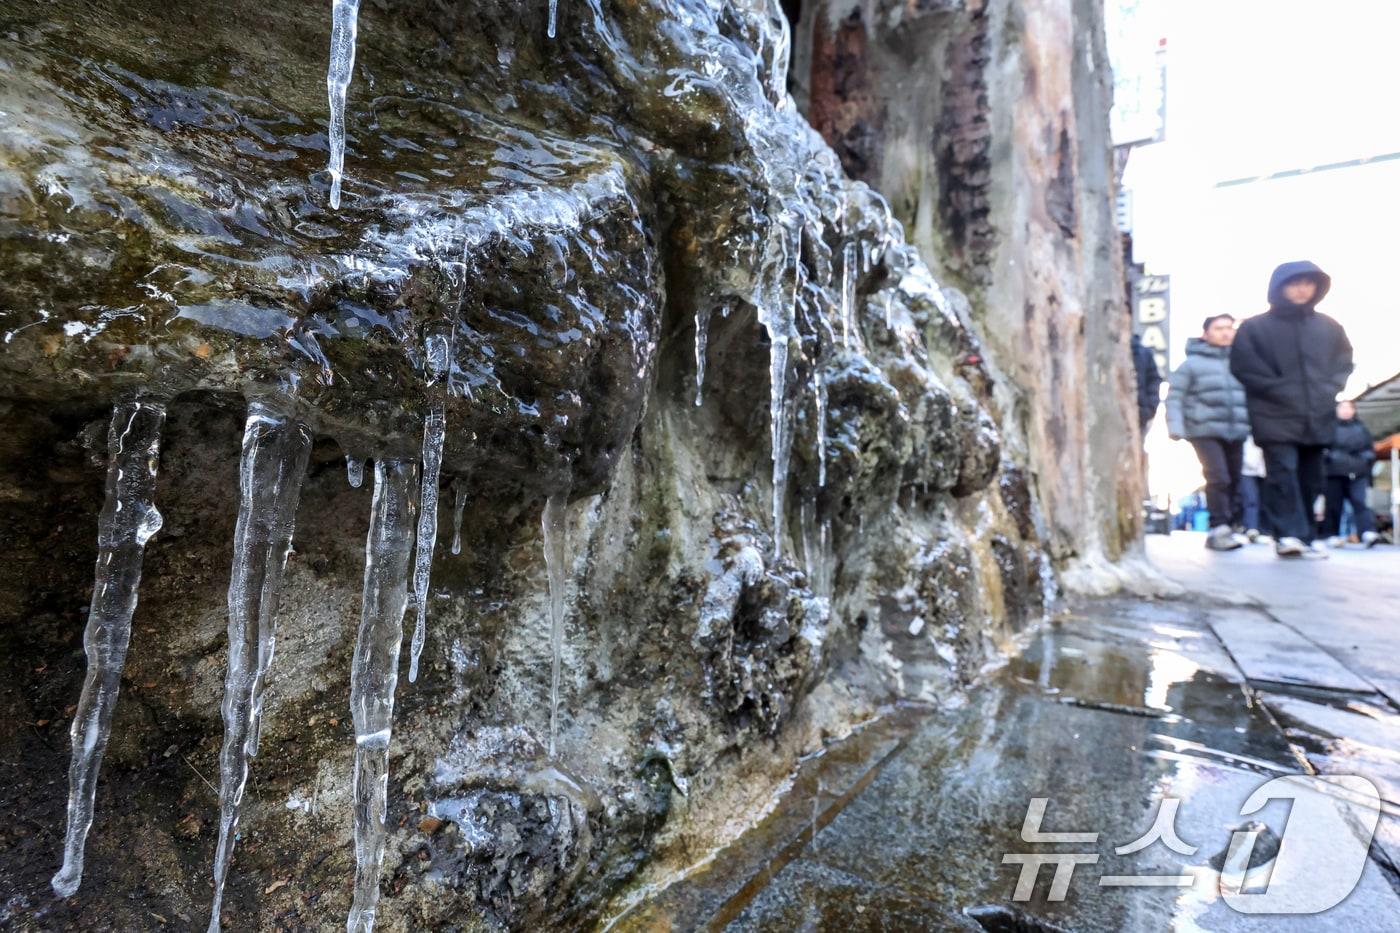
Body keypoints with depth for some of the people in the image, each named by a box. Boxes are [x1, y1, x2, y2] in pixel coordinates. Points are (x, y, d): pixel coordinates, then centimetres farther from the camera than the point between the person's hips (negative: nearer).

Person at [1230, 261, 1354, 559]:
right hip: (1276, 418, -4)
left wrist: (1329, 390, 1)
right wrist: (1280, 391, -11)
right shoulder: (1254, 327, 1)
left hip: (1318, 419, 5)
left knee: (1310, 479, 7)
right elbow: (1244, 366, -5)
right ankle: (1288, 534, -16)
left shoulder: (1329, 327, 14)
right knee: (1283, 472, -15)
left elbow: (1343, 363, 18)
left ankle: (1305, 537, 15)